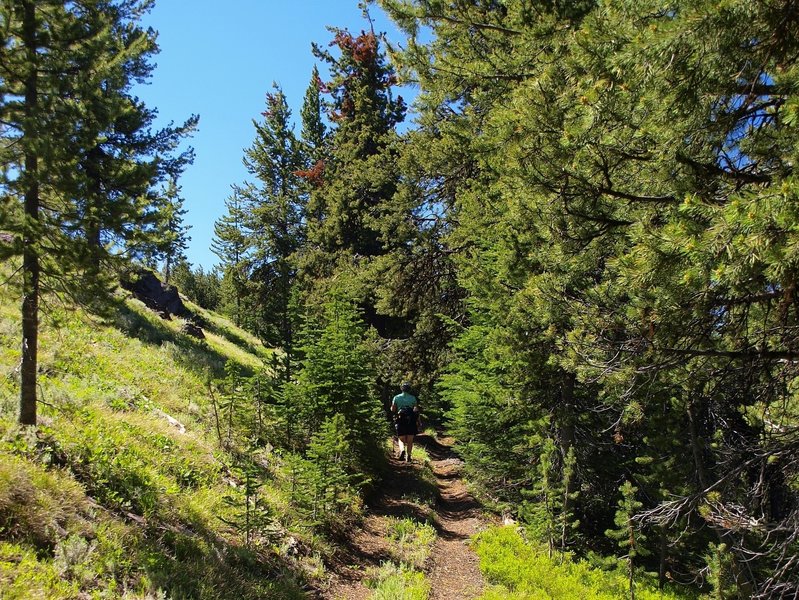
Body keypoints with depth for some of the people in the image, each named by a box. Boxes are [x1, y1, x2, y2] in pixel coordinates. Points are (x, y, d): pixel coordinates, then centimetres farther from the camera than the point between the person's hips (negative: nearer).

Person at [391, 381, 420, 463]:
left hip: (400, 421, 0)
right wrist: (418, 421, -1)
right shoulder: (413, 398, 1)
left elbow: (392, 410, -1)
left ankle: (402, 450, -20)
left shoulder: (396, 398, 1)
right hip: (411, 421, 0)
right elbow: (416, 410, -5)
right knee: (410, 440, 9)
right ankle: (408, 456, 4)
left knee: (401, 439, 7)